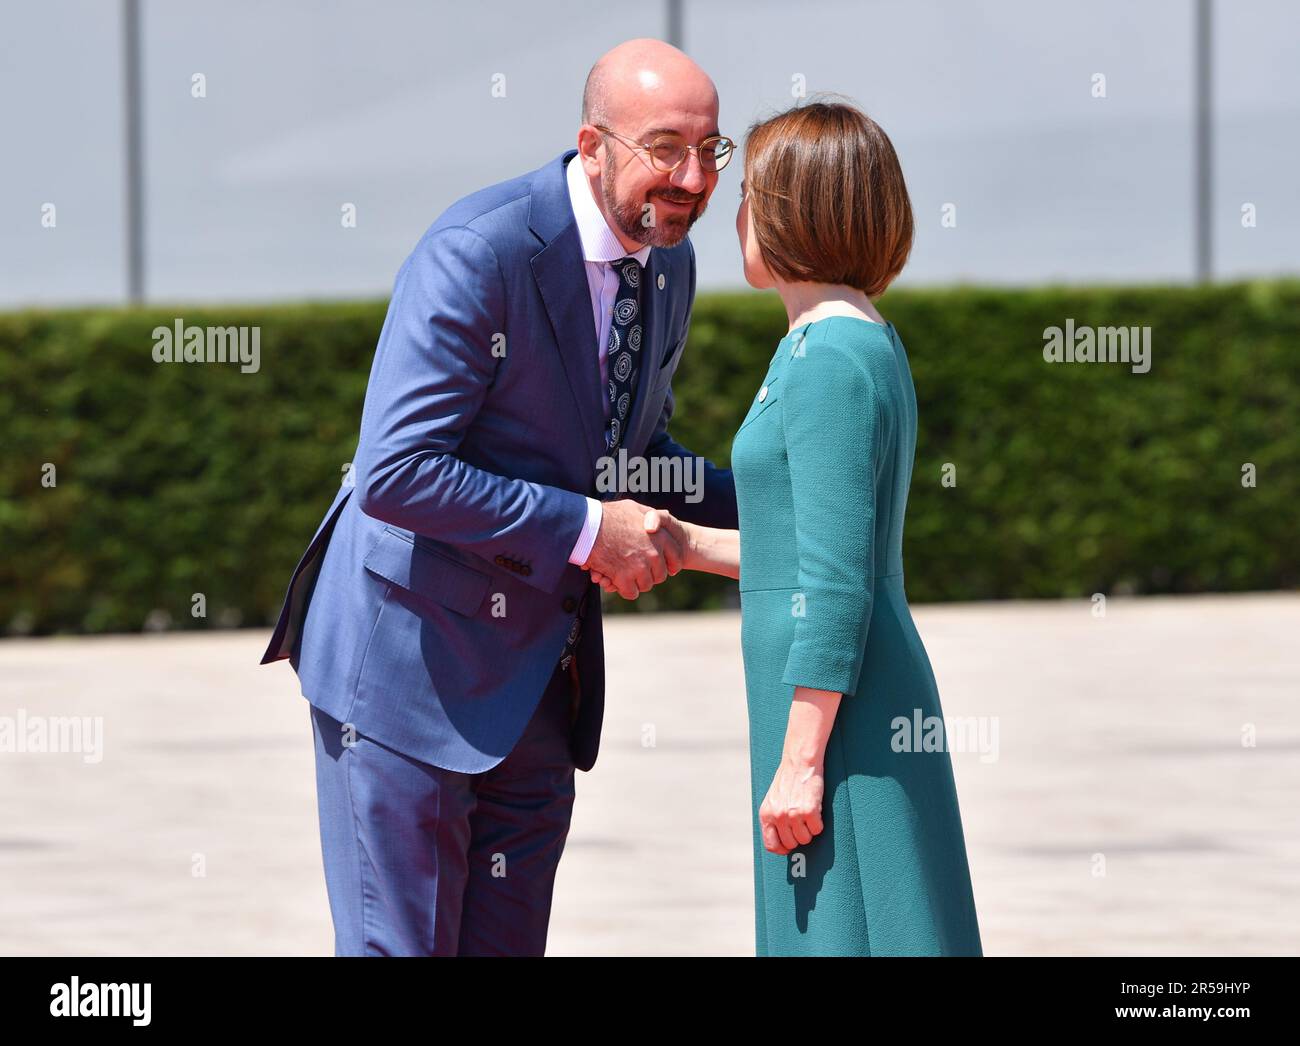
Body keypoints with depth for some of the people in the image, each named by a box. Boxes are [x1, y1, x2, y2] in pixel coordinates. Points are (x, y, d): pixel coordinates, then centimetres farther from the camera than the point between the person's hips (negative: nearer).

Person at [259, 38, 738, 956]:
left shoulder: (669, 266, 5)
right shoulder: (479, 252, -21)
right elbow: (395, 475, -26)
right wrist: (587, 529, -24)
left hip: (540, 682, 8)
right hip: (409, 660, -8)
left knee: (509, 941, 11)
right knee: (402, 942, -4)